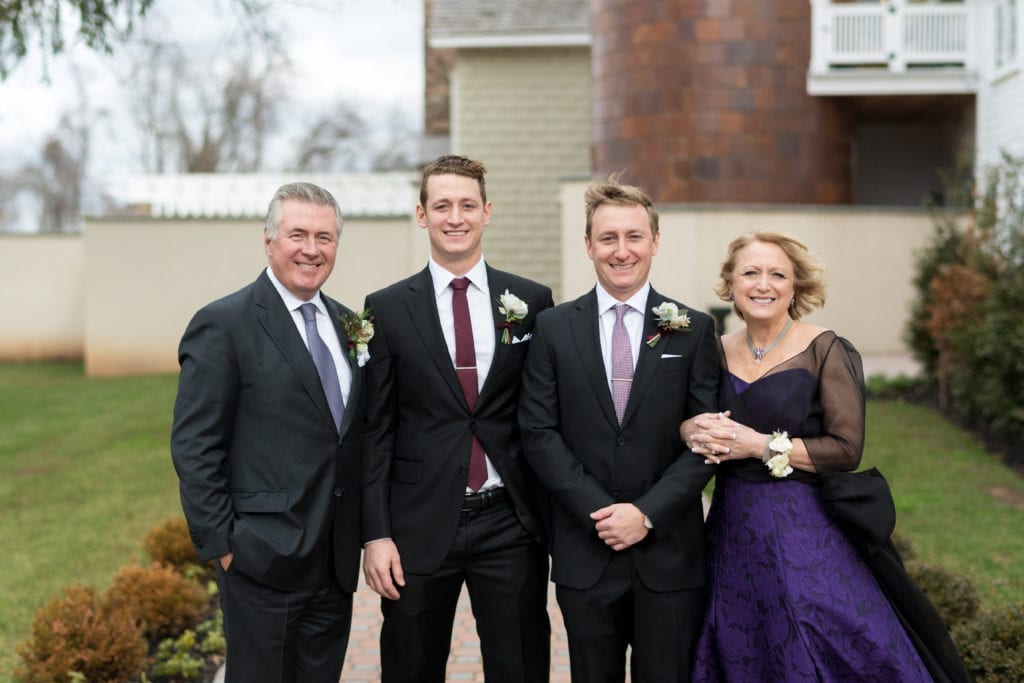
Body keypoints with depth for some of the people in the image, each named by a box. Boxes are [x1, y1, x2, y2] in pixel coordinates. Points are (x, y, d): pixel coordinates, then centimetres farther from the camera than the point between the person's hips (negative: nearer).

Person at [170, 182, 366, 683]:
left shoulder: (346, 324, 11)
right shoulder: (223, 325, -9)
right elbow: (194, 448, -11)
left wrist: (364, 530, 9)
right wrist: (221, 545, -13)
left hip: (337, 562, 6)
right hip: (265, 562, -6)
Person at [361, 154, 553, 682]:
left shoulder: (532, 301, 3)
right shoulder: (386, 309, 1)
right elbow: (375, 430, 0)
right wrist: (375, 534, -6)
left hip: (510, 524, 1)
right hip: (420, 525, 0)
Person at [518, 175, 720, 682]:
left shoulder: (693, 330, 3)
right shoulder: (554, 328, 3)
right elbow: (539, 432, -2)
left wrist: (648, 513, -12)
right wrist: (599, 511, -11)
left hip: (670, 551, 0)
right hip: (585, 553, 0)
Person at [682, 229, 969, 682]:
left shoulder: (824, 350, -7)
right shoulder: (718, 351, 6)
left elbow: (846, 449, -11)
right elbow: (683, 420, 14)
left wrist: (762, 445, -16)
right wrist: (691, 430, -9)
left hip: (804, 534, -4)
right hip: (733, 535, 5)